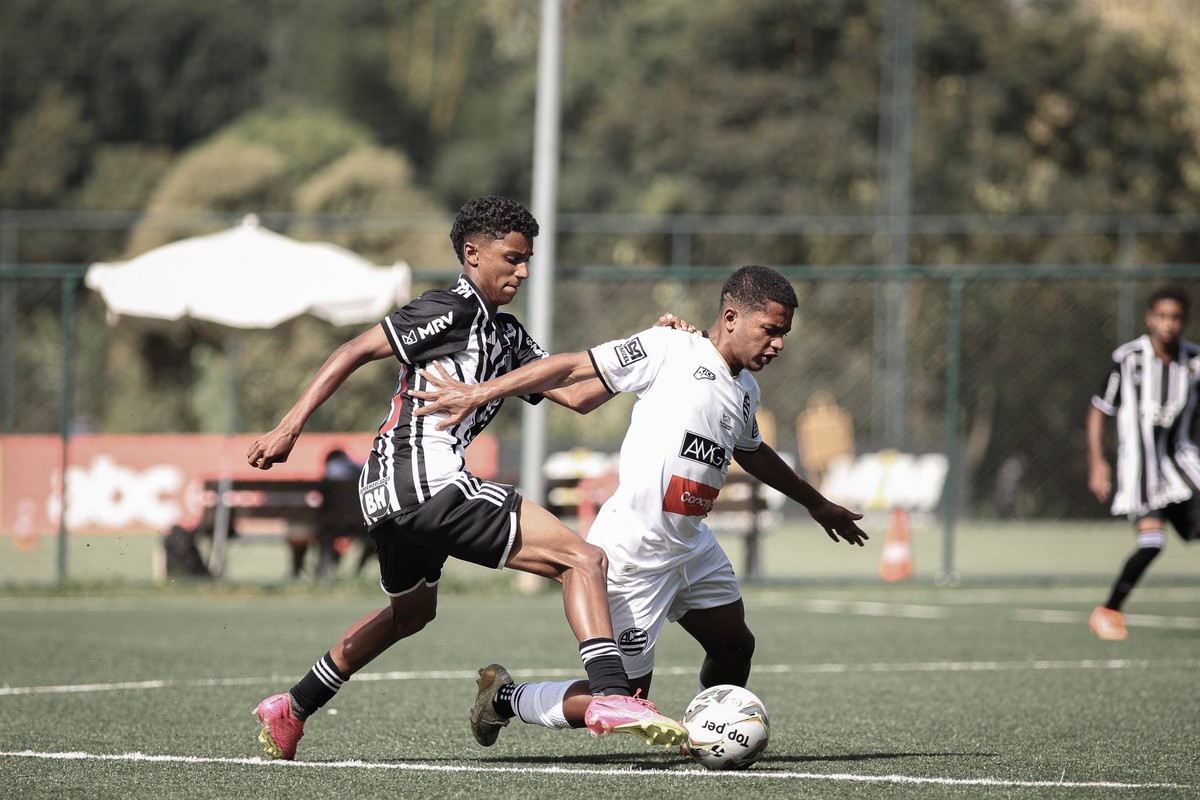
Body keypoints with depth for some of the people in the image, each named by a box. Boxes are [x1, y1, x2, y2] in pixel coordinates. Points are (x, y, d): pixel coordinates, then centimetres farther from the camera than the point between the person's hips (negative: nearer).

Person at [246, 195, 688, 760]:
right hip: (427, 475, -11)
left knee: (411, 610, 34)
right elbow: (353, 353, -10)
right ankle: (611, 696, -29)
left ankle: (290, 711, 40)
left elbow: (575, 392, 16)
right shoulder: (453, 309, -6)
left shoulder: (506, 335, 22)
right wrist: (289, 429, -16)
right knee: (582, 560, -14)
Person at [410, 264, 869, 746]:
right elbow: (574, 369, -14)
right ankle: (505, 698, 15)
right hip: (632, 554, -8)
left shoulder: (745, 390, 11)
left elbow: (752, 453, 32)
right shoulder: (671, 350, -14)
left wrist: (816, 503, 44)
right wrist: (479, 393, -18)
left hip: (692, 545, 8)